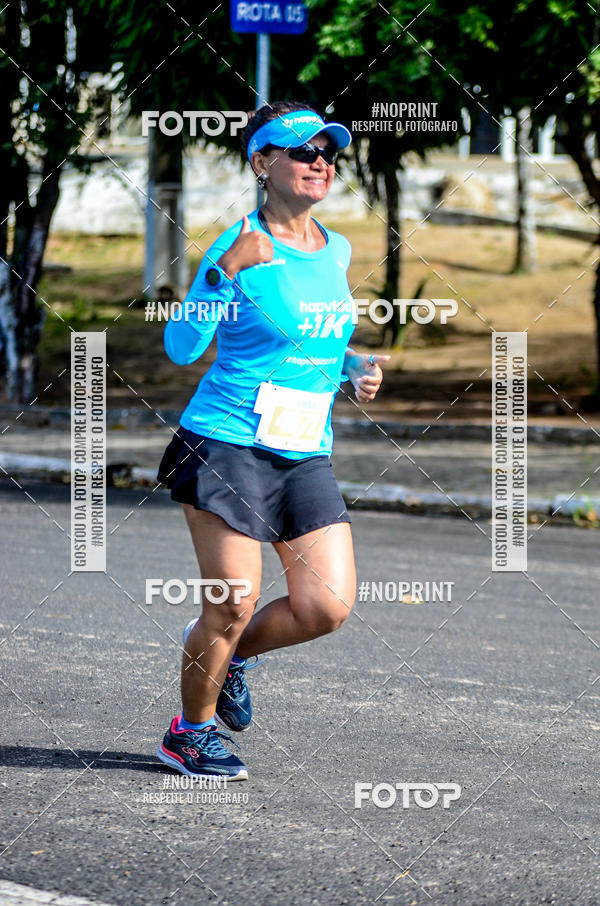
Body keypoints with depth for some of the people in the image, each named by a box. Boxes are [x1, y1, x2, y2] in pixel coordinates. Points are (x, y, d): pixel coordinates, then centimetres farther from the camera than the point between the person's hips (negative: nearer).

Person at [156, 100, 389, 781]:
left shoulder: (337, 252, 10)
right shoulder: (239, 246, -10)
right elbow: (181, 347, -17)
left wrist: (353, 368, 7)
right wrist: (225, 272, -27)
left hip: (306, 456, 6)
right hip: (228, 444, -6)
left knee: (328, 606, -4)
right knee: (234, 603, -5)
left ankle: (229, 653, 25)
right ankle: (191, 732, 18)